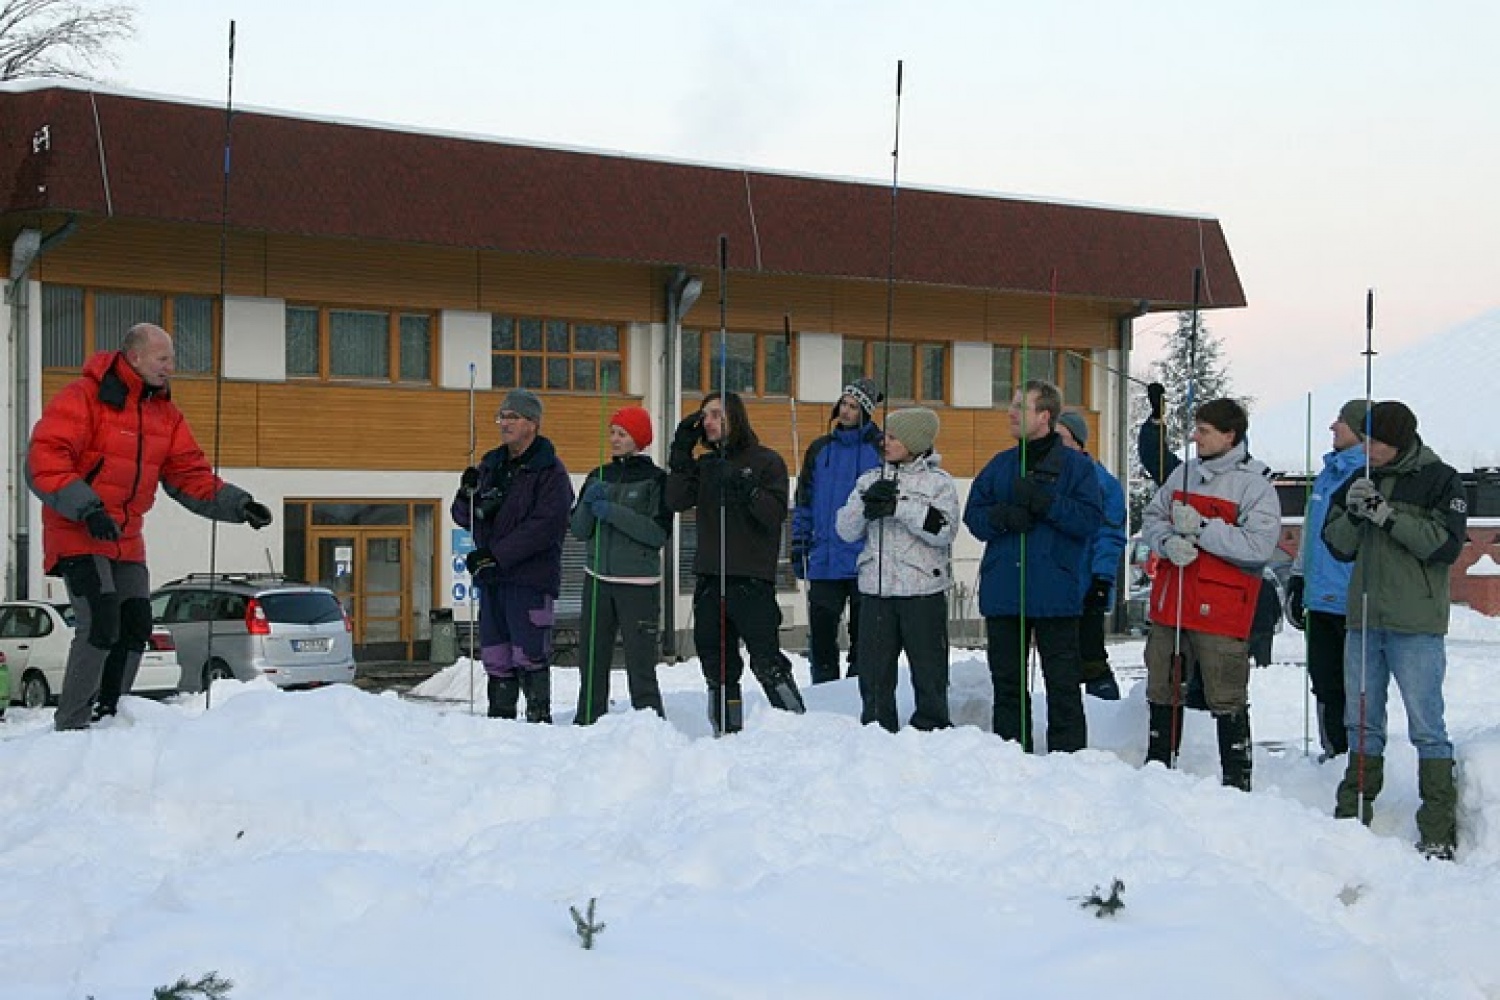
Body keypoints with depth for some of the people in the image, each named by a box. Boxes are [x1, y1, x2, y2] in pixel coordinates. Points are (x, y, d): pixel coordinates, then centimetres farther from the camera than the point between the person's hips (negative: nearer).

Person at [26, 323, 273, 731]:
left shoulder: (166, 414, 9)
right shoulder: (83, 397, -13)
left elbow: (191, 475, 8)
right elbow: (43, 460, -20)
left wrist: (237, 504, -7)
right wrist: (86, 508, -29)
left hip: (127, 541, 8)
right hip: (78, 536, -7)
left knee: (135, 629, 5)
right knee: (100, 625, -18)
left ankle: (106, 716, 20)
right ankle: (71, 725, -7)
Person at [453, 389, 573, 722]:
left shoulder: (550, 471, -5)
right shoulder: (490, 464, 17)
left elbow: (544, 527, -16)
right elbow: (463, 518, 18)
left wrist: (497, 555, -19)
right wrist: (468, 496, -5)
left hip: (530, 578, -7)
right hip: (490, 578, 7)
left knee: (530, 655, -8)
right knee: (495, 657, 10)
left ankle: (539, 718, -2)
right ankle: (499, 717, 17)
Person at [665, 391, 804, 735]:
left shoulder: (766, 461, 0)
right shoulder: (705, 464, 16)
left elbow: (776, 513, -10)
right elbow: (676, 501, 2)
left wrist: (747, 489, -23)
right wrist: (680, 455, -2)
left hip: (752, 577, -6)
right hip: (710, 576, 6)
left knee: (765, 660, -11)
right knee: (716, 661, 9)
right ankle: (727, 732, 18)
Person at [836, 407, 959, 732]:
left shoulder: (938, 482, 1)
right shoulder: (871, 480, 13)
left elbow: (944, 531, -14)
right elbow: (846, 531, 6)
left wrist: (898, 506, -19)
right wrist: (867, 504, -12)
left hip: (923, 590, -4)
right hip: (875, 588, 4)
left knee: (929, 671, 2)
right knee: (874, 671, 6)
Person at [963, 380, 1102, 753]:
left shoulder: (1077, 466, 1)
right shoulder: (1000, 465, 14)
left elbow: (1090, 519, -10)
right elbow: (974, 515, 7)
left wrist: (1045, 503, -20)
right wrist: (1004, 516, -13)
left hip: (1055, 594, -4)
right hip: (1002, 592, 5)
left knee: (1063, 684, -2)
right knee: (1007, 681, 11)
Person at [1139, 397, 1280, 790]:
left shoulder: (1254, 485, -7)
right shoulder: (1183, 474, 11)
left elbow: (1259, 545, -17)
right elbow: (1151, 518, 13)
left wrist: (1201, 527, -20)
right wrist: (1168, 541, -10)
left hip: (1221, 611, -6)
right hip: (1170, 603, 6)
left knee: (1226, 699, -2)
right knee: (1162, 691, 15)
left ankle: (1237, 780, 7)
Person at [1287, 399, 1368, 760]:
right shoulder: (1328, 473, 16)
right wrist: (1297, 581, 22)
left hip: (1354, 605, -8)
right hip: (1320, 602, 8)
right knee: (1326, 683, 13)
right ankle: (1334, 754, 23)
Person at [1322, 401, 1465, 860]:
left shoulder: (1440, 480, -4)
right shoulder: (1360, 481, 11)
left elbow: (1446, 545, -13)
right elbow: (1338, 545, 11)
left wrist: (1389, 516, -19)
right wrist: (1353, 513, -9)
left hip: (1416, 626, -6)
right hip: (1363, 620, 6)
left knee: (1426, 727, -4)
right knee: (1362, 723, 13)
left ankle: (1439, 832, -1)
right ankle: (1352, 816, 23)